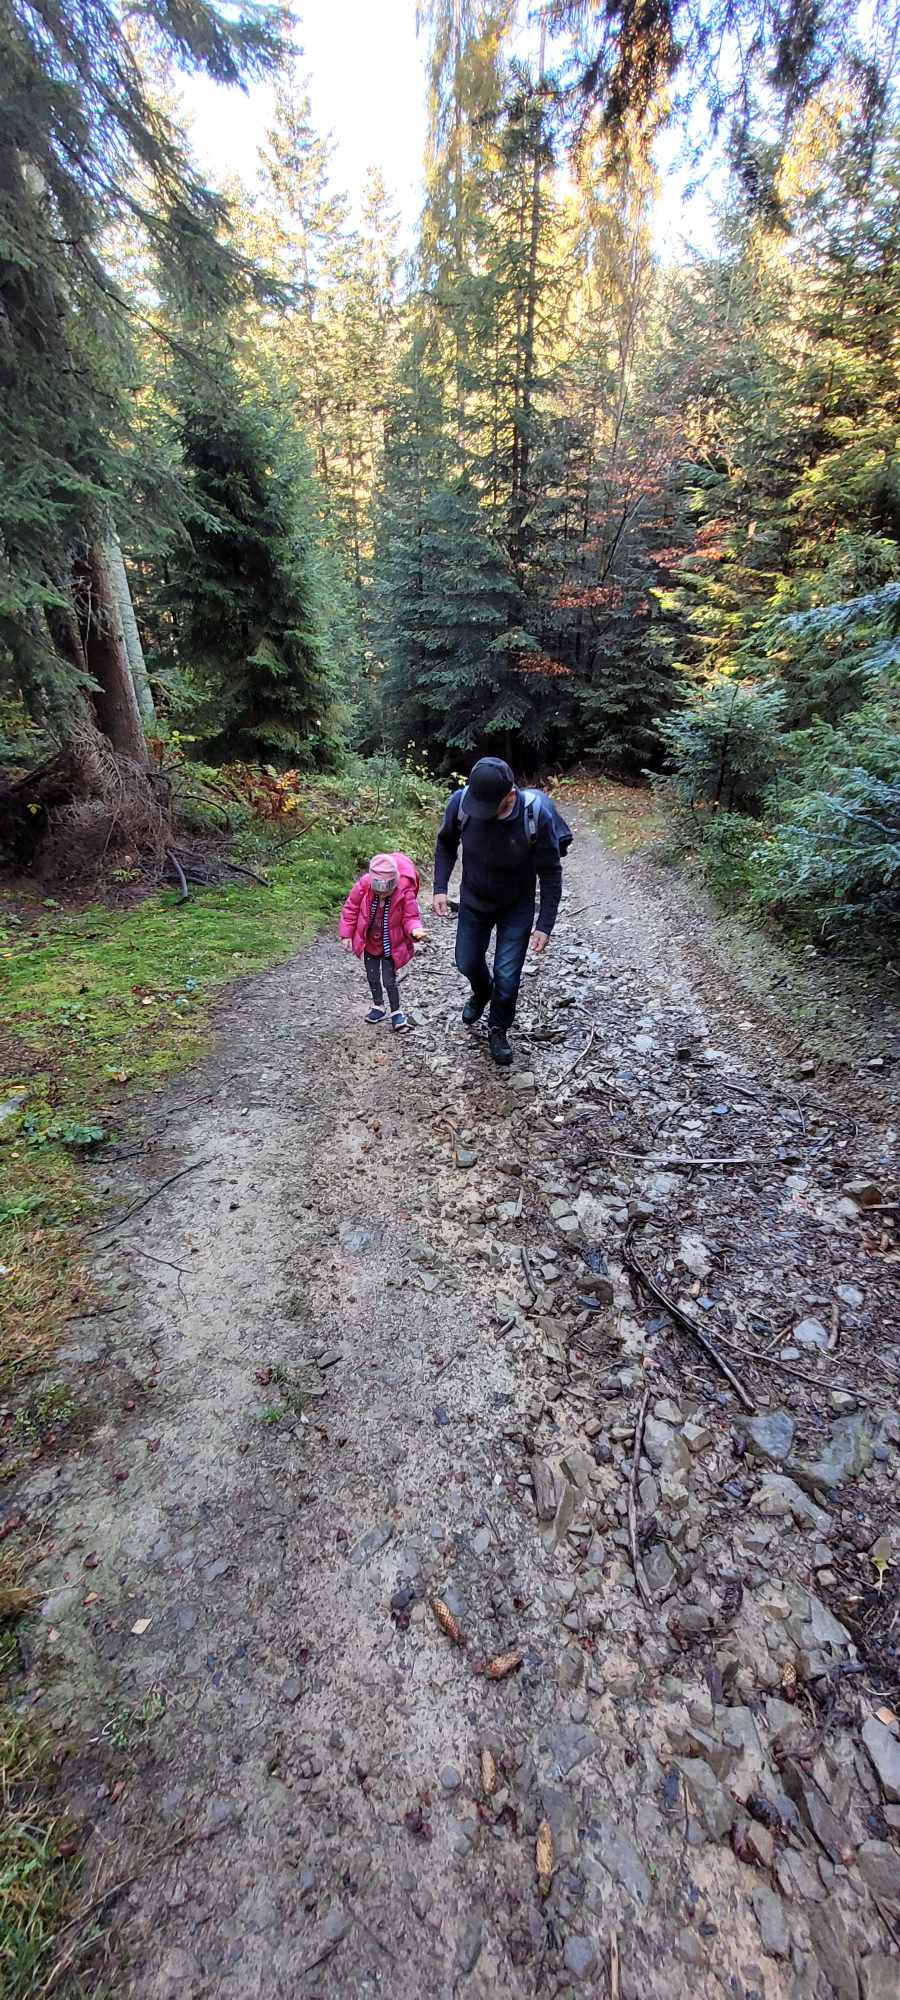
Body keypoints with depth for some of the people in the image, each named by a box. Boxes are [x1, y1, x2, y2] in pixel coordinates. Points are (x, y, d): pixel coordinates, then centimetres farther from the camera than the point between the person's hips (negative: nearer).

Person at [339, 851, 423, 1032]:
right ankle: (378, 1005, 40)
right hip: (369, 942, 3)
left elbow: (411, 917, -16)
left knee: (389, 980, -2)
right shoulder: (363, 886, -22)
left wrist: (415, 930, -38)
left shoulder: (405, 891, -26)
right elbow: (350, 909, -7)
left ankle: (396, 1011, 20)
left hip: (391, 945, -3)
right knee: (372, 977, 17)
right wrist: (346, 934, -4)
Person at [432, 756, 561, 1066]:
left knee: (507, 976, 0)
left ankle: (499, 1030, 28)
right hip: (473, 901, 3)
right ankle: (481, 993, 53)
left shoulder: (537, 816, -30)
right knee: (467, 963, 17)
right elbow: (446, 844, -3)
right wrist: (440, 888, -12)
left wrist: (544, 925, -20)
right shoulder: (460, 802, -24)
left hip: (517, 909, -2)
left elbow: (550, 874, -18)